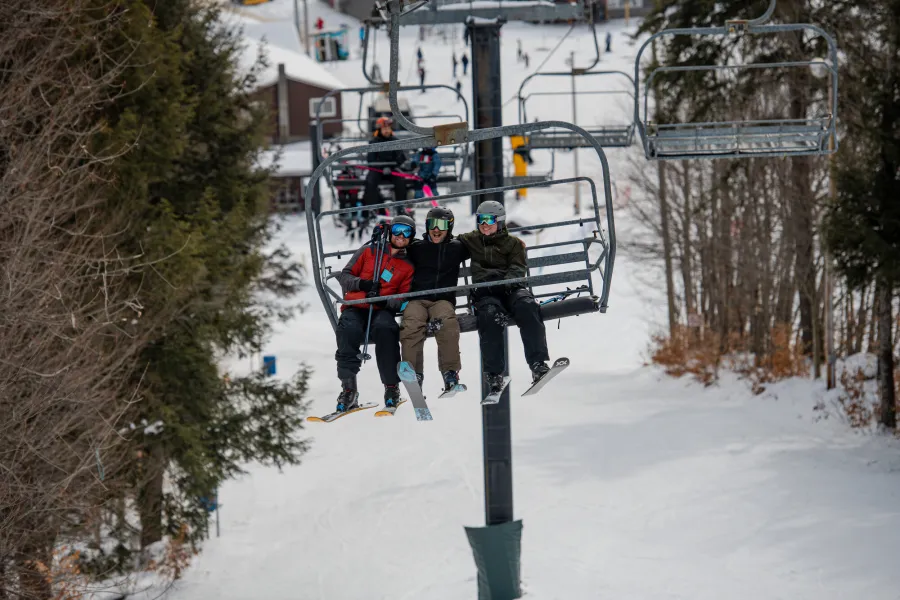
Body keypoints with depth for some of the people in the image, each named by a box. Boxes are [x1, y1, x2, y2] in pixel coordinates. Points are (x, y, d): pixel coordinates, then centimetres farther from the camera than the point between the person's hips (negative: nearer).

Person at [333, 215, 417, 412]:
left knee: (385, 328, -36)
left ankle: (392, 387, -28)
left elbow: (404, 299, 6)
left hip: (382, 311, 0)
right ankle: (348, 390, -32)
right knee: (349, 330, -35)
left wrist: (385, 301, -15)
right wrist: (361, 284, -9)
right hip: (355, 308, 0)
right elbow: (344, 276, 12)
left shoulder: (408, 267, 14)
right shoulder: (369, 251, 13)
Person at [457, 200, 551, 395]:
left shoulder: (514, 243, 19)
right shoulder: (469, 241, 24)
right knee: (490, 315, -35)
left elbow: (518, 269, 5)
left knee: (527, 306, -34)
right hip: (485, 293, 0)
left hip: (511, 289, 0)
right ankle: (494, 375, -38)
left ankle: (538, 364, -41)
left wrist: (505, 281, -16)